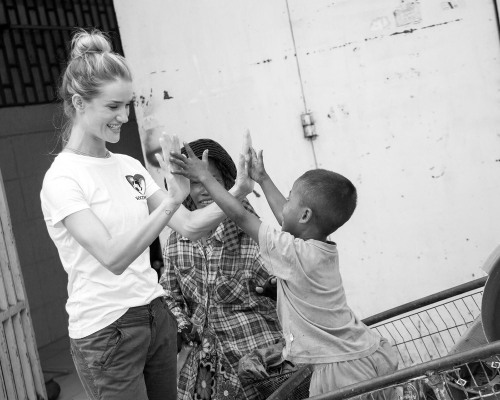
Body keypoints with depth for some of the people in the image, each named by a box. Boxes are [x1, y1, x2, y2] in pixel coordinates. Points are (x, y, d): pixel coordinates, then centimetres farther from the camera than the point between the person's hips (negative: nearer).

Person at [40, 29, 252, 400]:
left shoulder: (129, 166, 6)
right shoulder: (62, 178, -13)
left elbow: (189, 225, 4)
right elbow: (113, 258, -25)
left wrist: (238, 190, -10)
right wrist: (172, 199, -34)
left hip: (156, 316, 6)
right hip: (105, 331, -6)